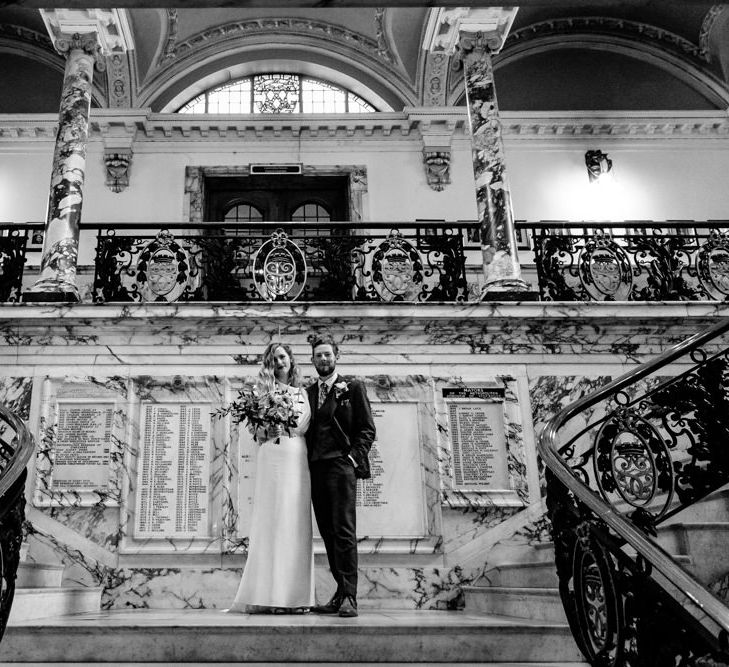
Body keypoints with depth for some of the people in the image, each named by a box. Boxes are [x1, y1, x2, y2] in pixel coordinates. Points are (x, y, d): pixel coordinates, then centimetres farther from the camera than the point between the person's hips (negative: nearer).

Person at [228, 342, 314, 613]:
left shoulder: (302, 393, 18)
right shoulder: (265, 390, 11)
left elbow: (307, 428, 15)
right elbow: (257, 432, 6)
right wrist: (267, 430, -14)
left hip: (298, 459, 3)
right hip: (273, 457, -3)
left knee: (297, 524, 0)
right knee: (272, 521, -7)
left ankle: (295, 595, 2)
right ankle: (270, 595, -6)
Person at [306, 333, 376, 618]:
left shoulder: (353, 387, 7)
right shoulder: (308, 393, 19)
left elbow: (367, 428, 2)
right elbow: (306, 432, 18)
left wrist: (353, 457, -10)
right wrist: (306, 463, 5)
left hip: (341, 465, -5)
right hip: (315, 468, 5)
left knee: (344, 530, -11)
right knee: (328, 533, 4)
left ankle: (349, 597, -10)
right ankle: (340, 593, 10)